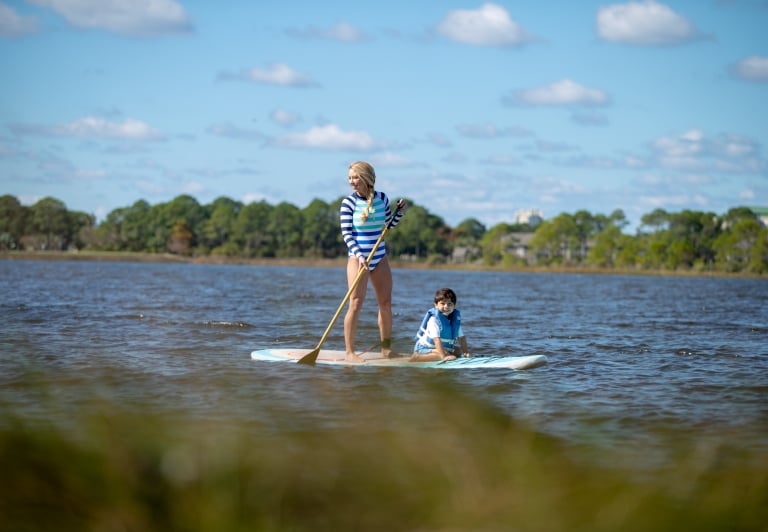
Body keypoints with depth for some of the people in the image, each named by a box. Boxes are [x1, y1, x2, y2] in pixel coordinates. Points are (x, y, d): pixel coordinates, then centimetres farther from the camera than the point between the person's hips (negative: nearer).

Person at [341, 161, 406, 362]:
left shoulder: (382, 198, 2)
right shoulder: (349, 202, -9)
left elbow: (389, 224, 18)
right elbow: (346, 234, -11)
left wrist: (400, 211, -1)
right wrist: (359, 256, -23)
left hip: (380, 258, 4)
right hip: (358, 258, -4)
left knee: (386, 304, 7)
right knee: (356, 304, -11)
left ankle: (386, 348, 19)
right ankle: (349, 351, -7)